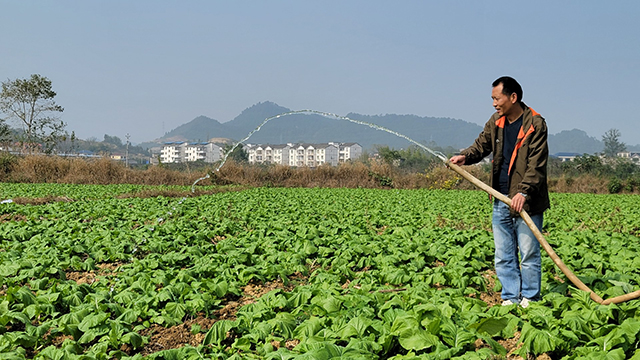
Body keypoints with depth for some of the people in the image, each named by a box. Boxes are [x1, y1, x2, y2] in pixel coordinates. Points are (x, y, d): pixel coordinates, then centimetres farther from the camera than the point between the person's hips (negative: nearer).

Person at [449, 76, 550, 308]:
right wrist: (465, 157, -1)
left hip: (526, 202, -6)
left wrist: (524, 192, -26)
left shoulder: (535, 124, -11)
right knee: (503, 256, 10)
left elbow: (537, 164, -16)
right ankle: (510, 298, 19)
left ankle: (530, 300, 13)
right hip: (501, 200, 6)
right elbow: (482, 145, 21)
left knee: (529, 254, 2)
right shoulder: (496, 122, 9)